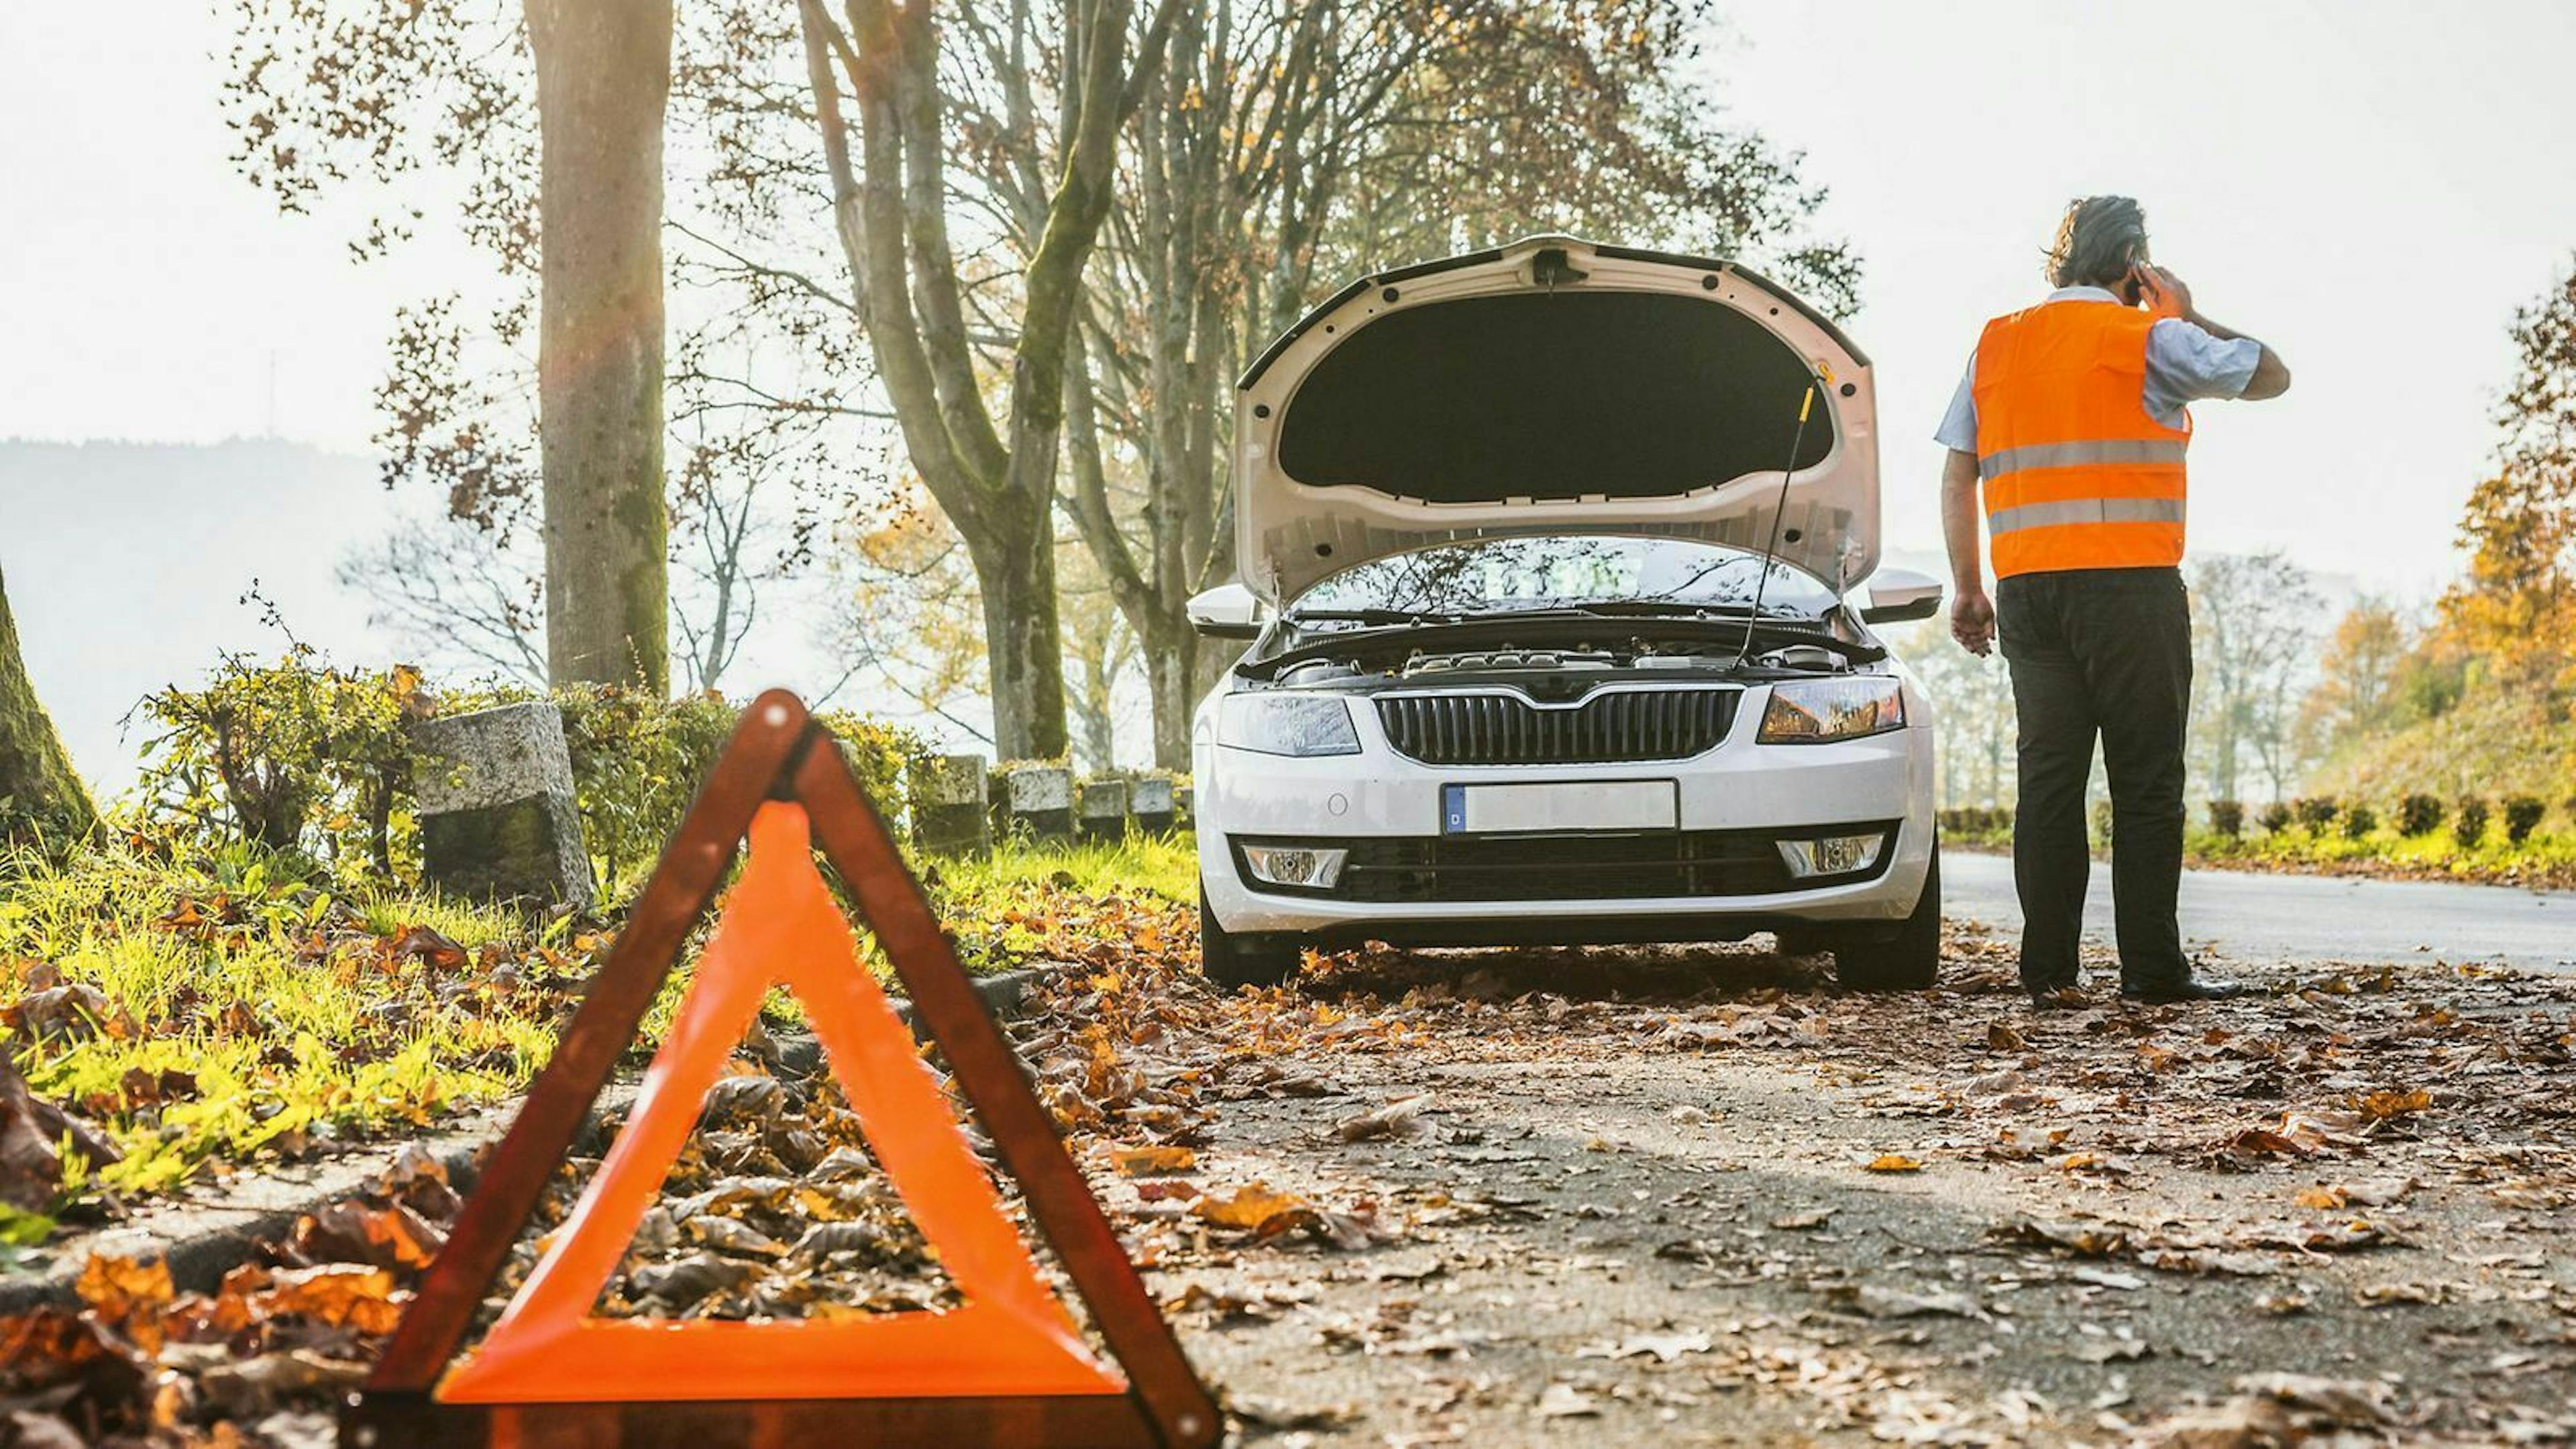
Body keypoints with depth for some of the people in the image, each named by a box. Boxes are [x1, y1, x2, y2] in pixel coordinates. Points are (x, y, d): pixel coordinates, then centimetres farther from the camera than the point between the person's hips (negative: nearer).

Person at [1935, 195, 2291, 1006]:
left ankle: (2049, 970, 4)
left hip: (2027, 591, 5)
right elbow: (2272, 377, 6)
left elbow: (1957, 477, 12)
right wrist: (2188, 315, 15)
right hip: (2130, 584, -5)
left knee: (2048, 776, 6)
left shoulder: (1996, 345, 14)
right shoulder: (2150, 338, -1)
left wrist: (1967, 591, 15)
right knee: (2147, 779, 0)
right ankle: (2152, 968, 1)